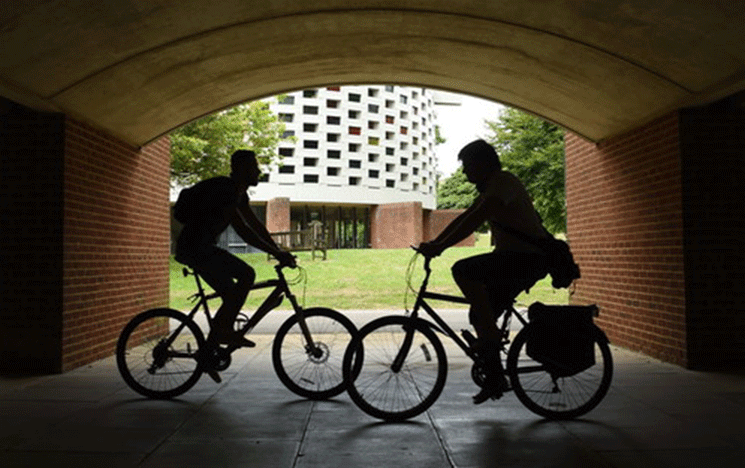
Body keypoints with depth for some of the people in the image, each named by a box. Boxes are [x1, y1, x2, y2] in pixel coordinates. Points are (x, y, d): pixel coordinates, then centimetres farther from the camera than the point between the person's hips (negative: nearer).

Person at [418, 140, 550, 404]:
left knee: (463, 271, -25)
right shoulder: (490, 188, 19)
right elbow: (464, 218, 17)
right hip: (515, 258, 10)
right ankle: (494, 379, 17)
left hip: (529, 258, -10)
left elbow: (476, 219, -24)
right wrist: (434, 244, 7)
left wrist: (440, 246, -26)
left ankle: (490, 334, -17)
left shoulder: (503, 182, -13)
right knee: (480, 316, 8)